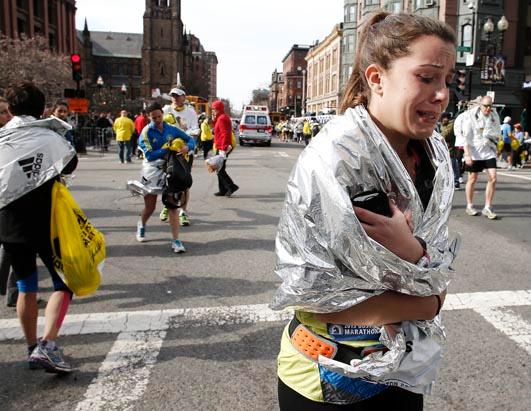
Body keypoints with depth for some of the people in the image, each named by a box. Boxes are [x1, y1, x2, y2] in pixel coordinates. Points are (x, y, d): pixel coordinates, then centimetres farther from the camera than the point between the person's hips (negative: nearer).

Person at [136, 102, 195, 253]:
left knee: (173, 205, -3)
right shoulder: (146, 132, -9)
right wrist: (168, 149, -22)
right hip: (152, 170, -2)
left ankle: (176, 240, -2)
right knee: (150, 207, 10)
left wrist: (187, 147, -18)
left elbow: (190, 140, 4)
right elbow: (149, 155, -19)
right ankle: (141, 226, 42)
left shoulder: (171, 129, 0)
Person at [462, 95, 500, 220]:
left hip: (489, 151, 4)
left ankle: (487, 208, 5)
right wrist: (467, 154, -17)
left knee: (492, 178, -6)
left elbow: (497, 134, 15)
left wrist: (488, 134, -4)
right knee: (472, 179, 7)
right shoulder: (471, 115, -9)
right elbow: (466, 136, -11)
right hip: (474, 152, -3)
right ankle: (469, 206, 23)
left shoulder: (494, 116, 4)